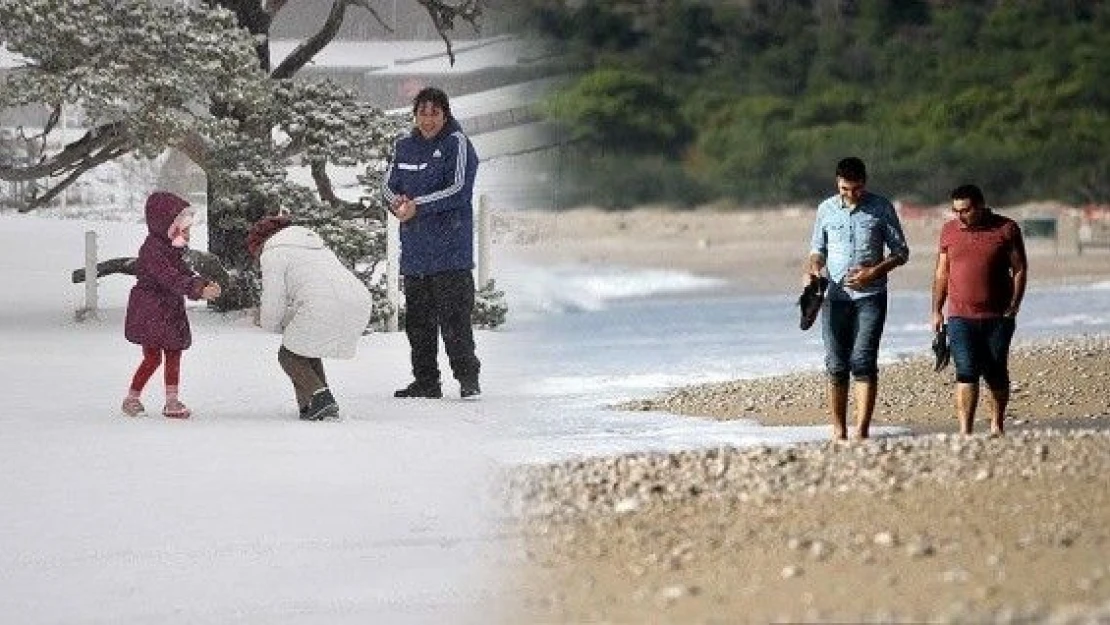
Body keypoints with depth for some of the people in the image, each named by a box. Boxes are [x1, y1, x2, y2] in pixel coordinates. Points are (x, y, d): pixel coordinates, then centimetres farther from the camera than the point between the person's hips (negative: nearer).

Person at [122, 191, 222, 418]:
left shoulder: (174, 249, 10)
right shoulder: (152, 249, -21)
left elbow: (185, 274, 11)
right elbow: (171, 279, -30)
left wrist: (204, 285, -8)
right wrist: (199, 291, -36)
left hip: (171, 311, 9)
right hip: (149, 311, -9)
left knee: (174, 355, 8)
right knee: (153, 357, -7)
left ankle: (172, 401, 15)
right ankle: (132, 399, 7)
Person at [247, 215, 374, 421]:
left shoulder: (272, 253, 7)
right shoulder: (312, 242, 35)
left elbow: (273, 302, 5)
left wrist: (268, 323, 26)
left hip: (324, 307, -8)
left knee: (289, 356, 10)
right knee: (307, 348, 27)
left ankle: (319, 396, -11)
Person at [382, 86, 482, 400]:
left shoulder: (457, 144, -5)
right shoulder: (405, 147, 13)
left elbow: (458, 190, -13)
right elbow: (389, 184, 17)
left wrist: (418, 206, -16)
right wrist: (397, 202, -6)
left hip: (450, 250, -6)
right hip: (414, 251, 6)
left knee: (454, 318, -10)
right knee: (417, 320, 9)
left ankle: (468, 379, -5)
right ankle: (425, 382, 17)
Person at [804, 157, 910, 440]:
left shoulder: (881, 208, 2)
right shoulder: (826, 209, 9)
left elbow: (901, 252, 4)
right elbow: (818, 250, 18)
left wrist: (873, 272, -11)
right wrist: (812, 270, -4)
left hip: (870, 295, -3)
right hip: (836, 296, 3)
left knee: (863, 361, -12)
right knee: (836, 365, 1)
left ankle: (862, 432, -15)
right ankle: (838, 430, 9)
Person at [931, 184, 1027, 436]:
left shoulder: (1007, 229, 0)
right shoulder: (949, 231, 7)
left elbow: (1020, 269, 3)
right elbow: (941, 273, 14)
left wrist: (1014, 304, -6)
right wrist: (937, 311, 10)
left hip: (998, 317, 0)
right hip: (961, 318, 0)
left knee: (996, 374, 7)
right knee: (966, 373, -11)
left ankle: (997, 423, 28)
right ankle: (965, 432, -15)